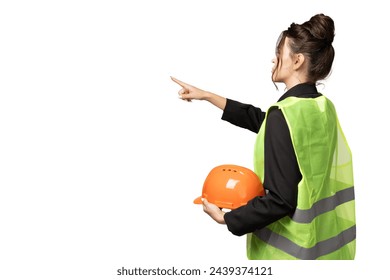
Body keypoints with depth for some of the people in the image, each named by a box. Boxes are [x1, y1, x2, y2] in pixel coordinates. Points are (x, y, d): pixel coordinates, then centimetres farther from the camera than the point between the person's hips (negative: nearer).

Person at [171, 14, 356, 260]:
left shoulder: (284, 115, -23)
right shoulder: (324, 108, 1)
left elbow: (280, 200, -24)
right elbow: (259, 119, 14)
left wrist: (225, 218, -12)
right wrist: (206, 95, 18)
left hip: (288, 248, -7)